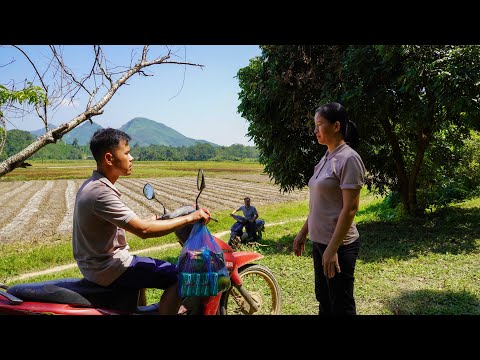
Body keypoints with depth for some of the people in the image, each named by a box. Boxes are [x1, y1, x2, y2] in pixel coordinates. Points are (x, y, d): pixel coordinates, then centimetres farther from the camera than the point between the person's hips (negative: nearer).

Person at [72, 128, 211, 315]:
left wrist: (147, 221, 11)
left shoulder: (93, 185, 6)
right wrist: (189, 218, -23)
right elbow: (144, 230, -29)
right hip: (108, 268, -10)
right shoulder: (101, 193, -25)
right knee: (180, 276, -11)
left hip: (98, 262, 10)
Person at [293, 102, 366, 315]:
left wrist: (332, 249, -21)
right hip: (319, 242, 8)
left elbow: (350, 208, -20)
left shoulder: (348, 159, -16)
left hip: (339, 246, -8)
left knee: (341, 305, 6)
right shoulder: (326, 158, 10)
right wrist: (303, 232, 16)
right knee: (323, 299, 20)